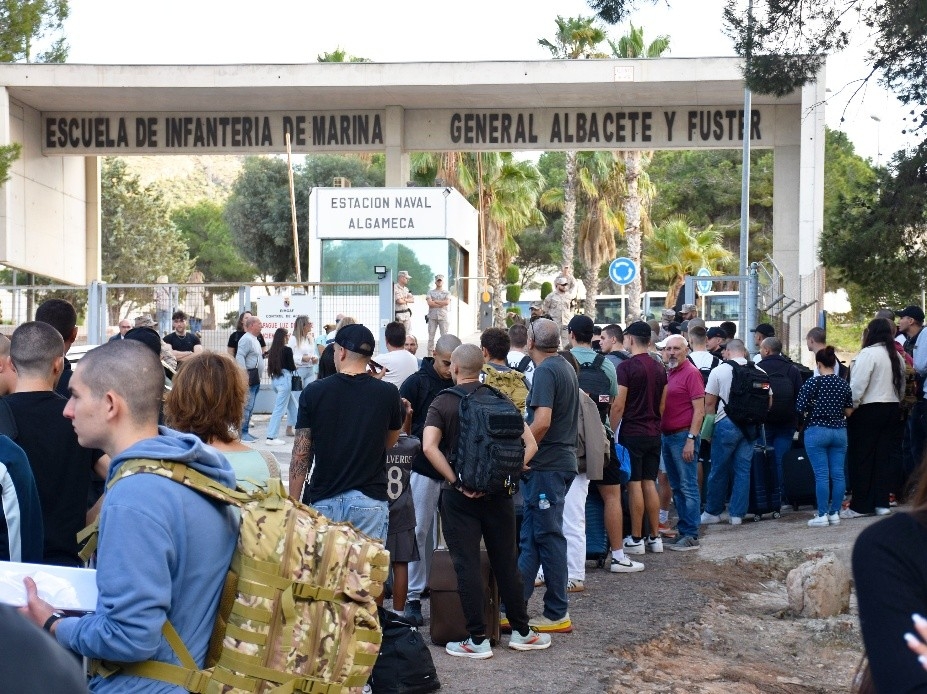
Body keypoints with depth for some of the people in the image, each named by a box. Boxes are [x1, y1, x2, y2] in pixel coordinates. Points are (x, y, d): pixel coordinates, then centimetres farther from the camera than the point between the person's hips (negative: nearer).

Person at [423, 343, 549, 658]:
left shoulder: (443, 402, -4)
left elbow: (429, 447, -19)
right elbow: (530, 444, 0)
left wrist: (456, 481, -15)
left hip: (460, 495, -3)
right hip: (498, 492, 3)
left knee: (467, 565, 1)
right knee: (506, 562, 12)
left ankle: (478, 639, 3)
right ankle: (521, 631, 20)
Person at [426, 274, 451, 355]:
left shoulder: (447, 293, 9)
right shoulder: (430, 292, 9)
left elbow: (447, 302, -10)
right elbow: (429, 303, -9)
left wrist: (435, 301, -7)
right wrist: (441, 304, -8)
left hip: (443, 317, 0)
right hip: (432, 317, 0)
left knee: (444, 335, -1)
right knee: (431, 335, 1)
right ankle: (430, 354, 5)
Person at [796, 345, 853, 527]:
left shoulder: (813, 382, -8)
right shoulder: (844, 384, 5)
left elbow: (800, 409, -10)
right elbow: (849, 411, 9)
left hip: (816, 431, -4)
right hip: (839, 431, 4)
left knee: (821, 474, -4)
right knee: (838, 473, 6)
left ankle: (822, 515, -3)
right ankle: (835, 513, 10)